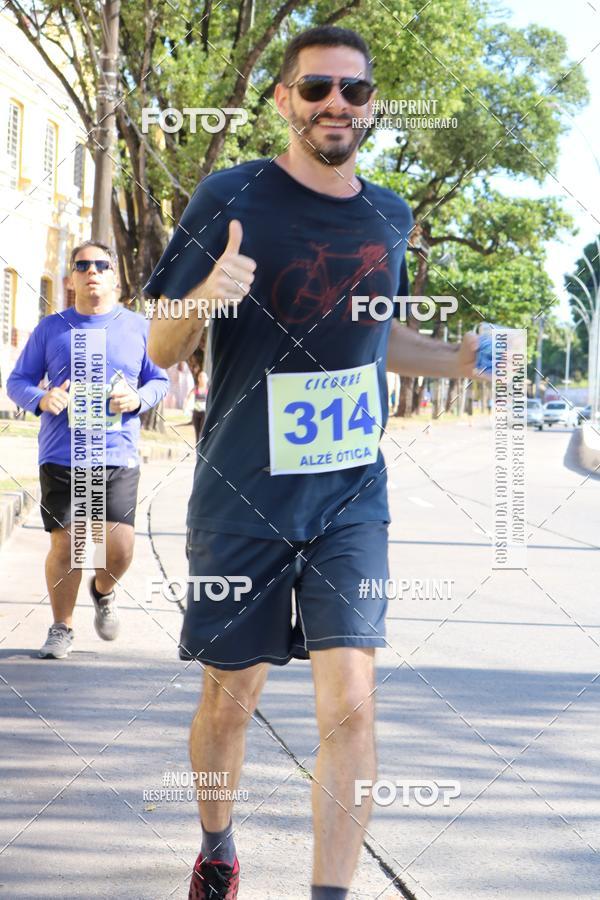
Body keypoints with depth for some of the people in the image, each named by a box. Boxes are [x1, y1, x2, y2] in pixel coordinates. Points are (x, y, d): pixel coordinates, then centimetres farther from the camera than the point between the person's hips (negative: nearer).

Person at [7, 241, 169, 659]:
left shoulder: (138, 327, 7)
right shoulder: (51, 328, 7)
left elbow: (160, 381, 13)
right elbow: (17, 381, 9)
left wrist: (138, 399, -9)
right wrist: (41, 399, -13)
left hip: (119, 457, 0)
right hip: (61, 457, 0)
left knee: (119, 546, -7)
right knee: (65, 544, 0)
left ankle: (103, 592, 28)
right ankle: (62, 628, 20)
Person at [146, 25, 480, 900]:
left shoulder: (390, 216, 6)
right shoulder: (232, 197, -8)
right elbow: (162, 348, -6)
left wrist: (459, 359, 6)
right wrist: (210, 293, -28)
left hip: (351, 498, 3)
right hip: (242, 499, -2)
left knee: (350, 705, -10)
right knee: (230, 702, 11)